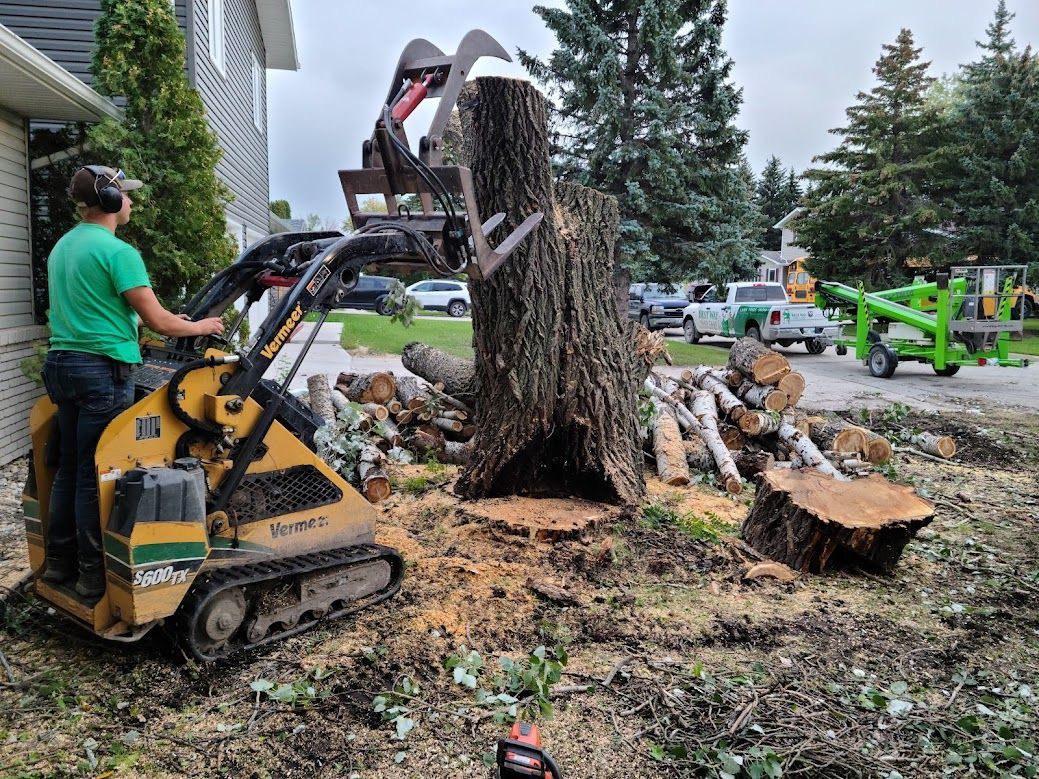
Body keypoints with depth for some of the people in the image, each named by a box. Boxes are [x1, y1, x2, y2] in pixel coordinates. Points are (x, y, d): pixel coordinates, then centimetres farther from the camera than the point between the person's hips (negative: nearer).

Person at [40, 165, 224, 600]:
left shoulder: (62, 247, 14)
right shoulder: (117, 250, -14)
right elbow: (157, 321, -14)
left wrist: (169, 319, 23)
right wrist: (200, 327, 5)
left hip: (62, 364, 9)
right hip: (103, 370, -9)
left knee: (69, 467, 15)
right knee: (95, 474, -2)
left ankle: (60, 562, 25)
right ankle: (93, 574, 8)